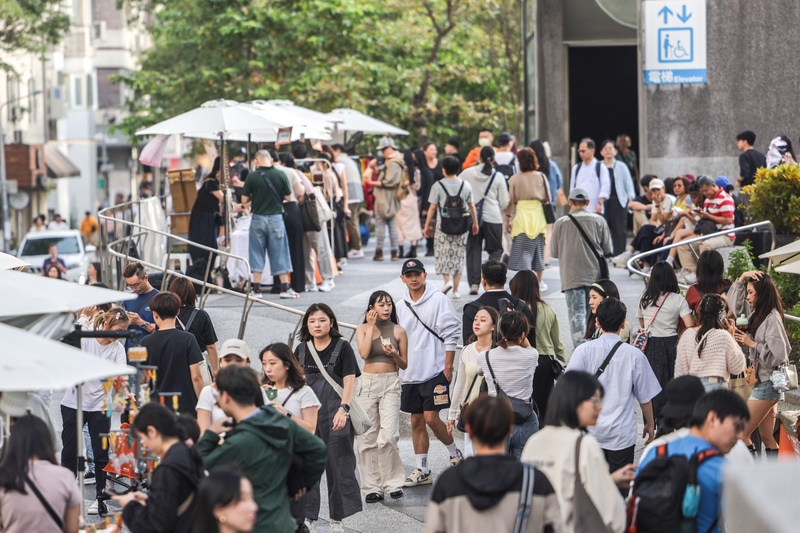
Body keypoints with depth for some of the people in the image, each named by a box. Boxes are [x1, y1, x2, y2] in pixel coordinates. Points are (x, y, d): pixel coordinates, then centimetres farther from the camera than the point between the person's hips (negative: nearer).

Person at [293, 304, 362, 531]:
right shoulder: (302, 349, 10)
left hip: (335, 413, -3)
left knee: (338, 464, 0)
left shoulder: (342, 347, -1)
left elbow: (349, 382, -7)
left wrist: (343, 409, -18)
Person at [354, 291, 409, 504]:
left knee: (388, 436, -14)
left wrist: (394, 354, -12)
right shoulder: (362, 329, 5)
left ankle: (393, 483, -2)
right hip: (368, 383, 1)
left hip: (390, 384, -1)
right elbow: (364, 353, -13)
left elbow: (404, 364, 8)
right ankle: (372, 486, 8)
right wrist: (371, 326, -9)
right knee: (368, 437, 1)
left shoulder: (398, 331, 4)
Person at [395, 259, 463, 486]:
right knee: (417, 421, 7)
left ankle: (455, 454, 12)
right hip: (410, 373, 6)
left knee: (431, 418, -11)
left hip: (435, 371, -6)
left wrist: (448, 367, -12)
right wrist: (400, 369, 14)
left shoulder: (438, 300, -6)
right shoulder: (401, 305, 11)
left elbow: (451, 335, -8)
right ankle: (422, 471, 13)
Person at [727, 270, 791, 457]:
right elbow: (734, 302, 23)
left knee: (741, 434, -8)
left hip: (767, 385, -9)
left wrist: (752, 344, -15)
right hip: (761, 382, 9)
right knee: (767, 438, 9)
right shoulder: (756, 314, 8)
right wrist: (742, 278, 11)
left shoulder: (772, 319, -17)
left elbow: (778, 356, -21)